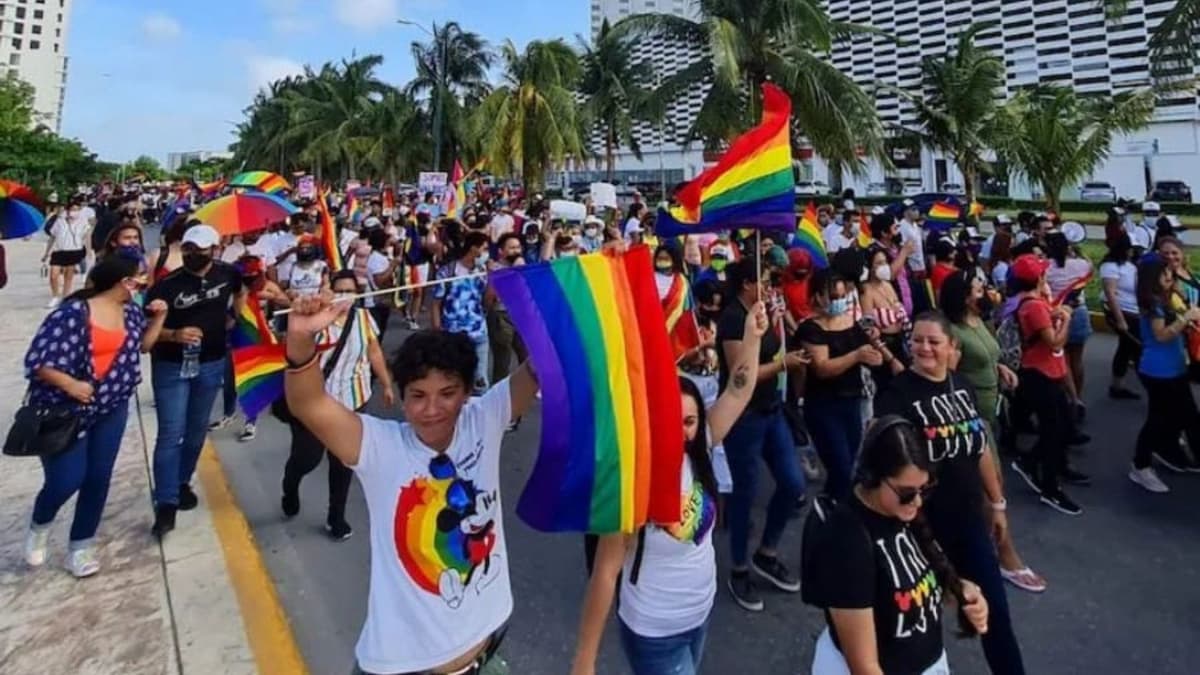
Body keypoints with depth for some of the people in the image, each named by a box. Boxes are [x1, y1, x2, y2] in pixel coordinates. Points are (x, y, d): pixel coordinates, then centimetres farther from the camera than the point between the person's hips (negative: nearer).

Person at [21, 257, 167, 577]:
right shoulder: (74, 312, -20)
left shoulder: (130, 310, 1)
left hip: (111, 409, 6)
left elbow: (142, 344, 15)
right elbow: (38, 359, -19)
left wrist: (159, 315, 1)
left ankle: (80, 546, 24)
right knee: (67, 480, -6)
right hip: (66, 409, -6)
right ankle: (39, 525, 28)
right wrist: (69, 384, -31)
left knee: (99, 478, 8)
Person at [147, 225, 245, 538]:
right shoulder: (167, 285, -15)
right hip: (171, 366, -3)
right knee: (170, 435, -5)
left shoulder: (227, 273, -5)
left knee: (197, 430, 16)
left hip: (211, 364, 4)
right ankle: (166, 503, 2)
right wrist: (174, 335, -32)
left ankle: (183, 482, 36)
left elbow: (239, 293, 20)